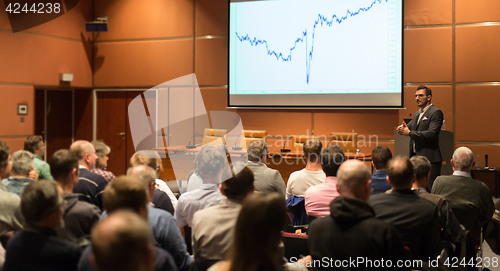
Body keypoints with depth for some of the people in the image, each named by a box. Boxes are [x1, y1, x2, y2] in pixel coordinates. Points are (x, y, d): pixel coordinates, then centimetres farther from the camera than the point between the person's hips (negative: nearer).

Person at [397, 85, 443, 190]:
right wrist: (402, 128, -4)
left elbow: (432, 134, -20)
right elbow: (409, 127, 22)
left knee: (430, 189, -8)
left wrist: (409, 132, -19)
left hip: (429, 159, -8)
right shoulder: (417, 114, 19)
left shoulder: (436, 113, -9)